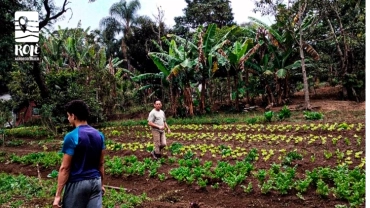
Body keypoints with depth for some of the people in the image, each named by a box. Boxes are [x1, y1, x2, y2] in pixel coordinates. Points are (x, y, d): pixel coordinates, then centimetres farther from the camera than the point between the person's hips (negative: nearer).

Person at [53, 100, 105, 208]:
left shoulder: (71, 137, -15)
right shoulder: (99, 135, 3)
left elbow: (65, 168, -14)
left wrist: (58, 195, -9)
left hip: (77, 184, -5)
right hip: (95, 181, 5)